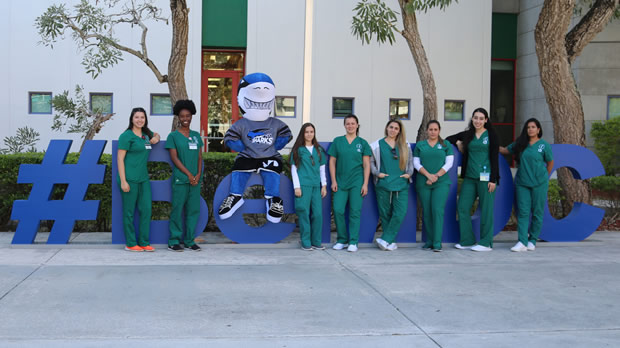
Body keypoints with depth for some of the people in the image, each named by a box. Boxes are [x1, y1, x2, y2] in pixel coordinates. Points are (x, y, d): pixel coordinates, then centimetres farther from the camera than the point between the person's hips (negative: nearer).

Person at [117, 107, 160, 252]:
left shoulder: (146, 134, 13)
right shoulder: (127, 136, -8)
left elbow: (156, 135, 37)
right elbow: (120, 159, -10)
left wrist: (156, 138, 11)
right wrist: (123, 181, -16)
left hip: (143, 178, 7)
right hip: (130, 179, -7)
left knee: (146, 209, 7)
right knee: (129, 212, 0)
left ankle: (144, 243, 15)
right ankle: (130, 244, 9)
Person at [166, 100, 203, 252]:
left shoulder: (196, 135, 14)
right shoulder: (173, 136, 1)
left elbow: (199, 157, 12)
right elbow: (174, 157, -5)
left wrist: (198, 174, -3)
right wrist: (189, 174, -9)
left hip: (195, 179, 5)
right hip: (180, 179, -4)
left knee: (193, 209, 5)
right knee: (178, 209, -2)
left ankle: (189, 240, 14)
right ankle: (174, 241, 6)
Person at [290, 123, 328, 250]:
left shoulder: (318, 150, 16)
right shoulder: (298, 149, 4)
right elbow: (294, 169, 2)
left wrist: (324, 185, 12)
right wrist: (296, 187, -6)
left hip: (316, 186, 4)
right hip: (303, 186, -4)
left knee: (318, 214, -1)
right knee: (304, 214, -5)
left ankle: (316, 242, 9)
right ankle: (306, 243, 2)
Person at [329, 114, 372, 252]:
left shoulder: (362, 143, 5)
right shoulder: (337, 141, 7)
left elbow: (366, 165, 3)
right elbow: (332, 162, 8)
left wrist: (365, 184, -4)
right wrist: (333, 181, 1)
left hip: (357, 182, -1)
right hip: (341, 182, 1)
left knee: (355, 212, -2)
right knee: (338, 210, -4)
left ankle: (353, 242, 6)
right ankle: (342, 240, 11)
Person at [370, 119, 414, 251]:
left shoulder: (405, 145, 14)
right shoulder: (378, 145, 8)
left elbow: (410, 161, 19)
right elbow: (371, 161, 10)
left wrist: (409, 173, 3)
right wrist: (377, 173, -4)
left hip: (401, 184, 1)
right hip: (383, 184, -1)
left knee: (400, 213, -11)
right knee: (385, 214, 1)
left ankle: (385, 240, -5)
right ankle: (390, 242, 12)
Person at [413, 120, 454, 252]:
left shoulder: (446, 144, 9)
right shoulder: (420, 145, 12)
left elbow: (449, 163, 2)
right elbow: (416, 163, 4)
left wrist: (436, 176, -9)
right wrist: (428, 175, -10)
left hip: (441, 183, -2)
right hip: (423, 183, 2)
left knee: (438, 210, -13)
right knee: (426, 212, 2)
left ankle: (437, 242, -12)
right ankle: (429, 241, 13)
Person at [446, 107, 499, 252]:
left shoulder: (491, 135, 1)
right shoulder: (467, 135, 13)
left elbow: (495, 158, -4)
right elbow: (448, 139, 25)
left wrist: (493, 179, -10)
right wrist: (457, 142, 4)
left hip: (485, 177, -5)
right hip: (469, 177, 5)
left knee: (486, 210, -2)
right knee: (462, 207, 2)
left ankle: (486, 243, 6)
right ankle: (467, 241, 12)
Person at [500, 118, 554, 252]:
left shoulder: (544, 145, -2)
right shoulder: (520, 144, 7)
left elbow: (550, 162, 8)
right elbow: (505, 150, 13)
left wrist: (544, 177, 11)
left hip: (539, 183, -2)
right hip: (522, 182, 2)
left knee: (537, 212, 4)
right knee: (523, 212, -3)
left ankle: (532, 241, 15)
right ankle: (522, 242, -6)